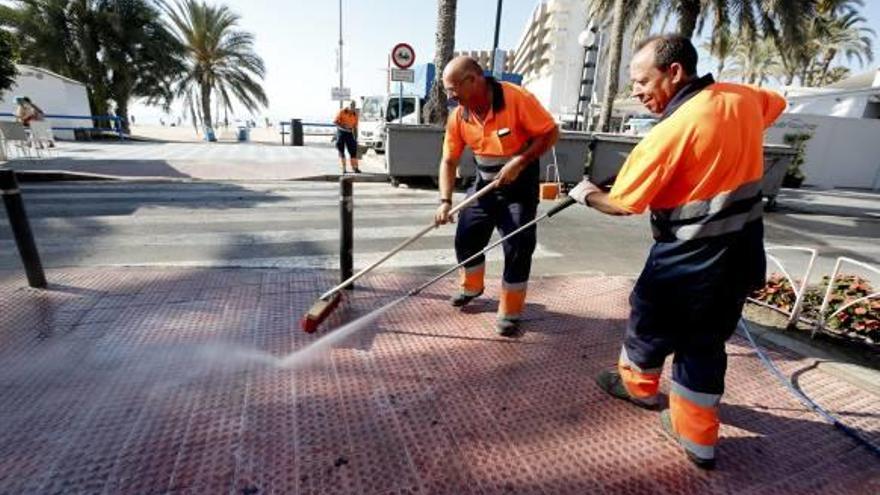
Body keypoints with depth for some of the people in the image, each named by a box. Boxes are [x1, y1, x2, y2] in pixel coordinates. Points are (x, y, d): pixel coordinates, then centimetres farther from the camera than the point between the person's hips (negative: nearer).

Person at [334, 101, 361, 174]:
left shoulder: (355, 115, 4)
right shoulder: (342, 112, -5)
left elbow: (355, 127, 8)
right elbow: (335, 121, -6)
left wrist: (355, 139, 5)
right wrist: (343, 127, -20)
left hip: (349, 133, 2)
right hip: (341, 132, -2)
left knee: (353, 151, -5)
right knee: (341, 151, 0)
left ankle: (355, 168, -3)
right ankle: (343, 169, 5)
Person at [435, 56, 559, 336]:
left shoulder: (517, 99, -22)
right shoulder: (458, 116, -7)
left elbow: (550, 133, -17)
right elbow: (449, 160, -3)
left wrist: (519, 162, -27)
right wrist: (445, 201, -14)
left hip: (519, 185, -5)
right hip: (484, 183, 5)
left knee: (517, 249, -5)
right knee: (466, 239, 8)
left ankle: (510, 313, 11)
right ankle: (471, 287, 36)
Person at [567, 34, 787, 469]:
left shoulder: (671, 131, -22)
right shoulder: (744, 98, 1)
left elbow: (622, 203, -16)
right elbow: (776, 104, 28)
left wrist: (587, 194, 3)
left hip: (690, 260, -7)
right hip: (740, 254, 7)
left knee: (650, 321, 18)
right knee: (705, 344, 16)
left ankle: (638, 384, 44)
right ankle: (698, 439, 28)